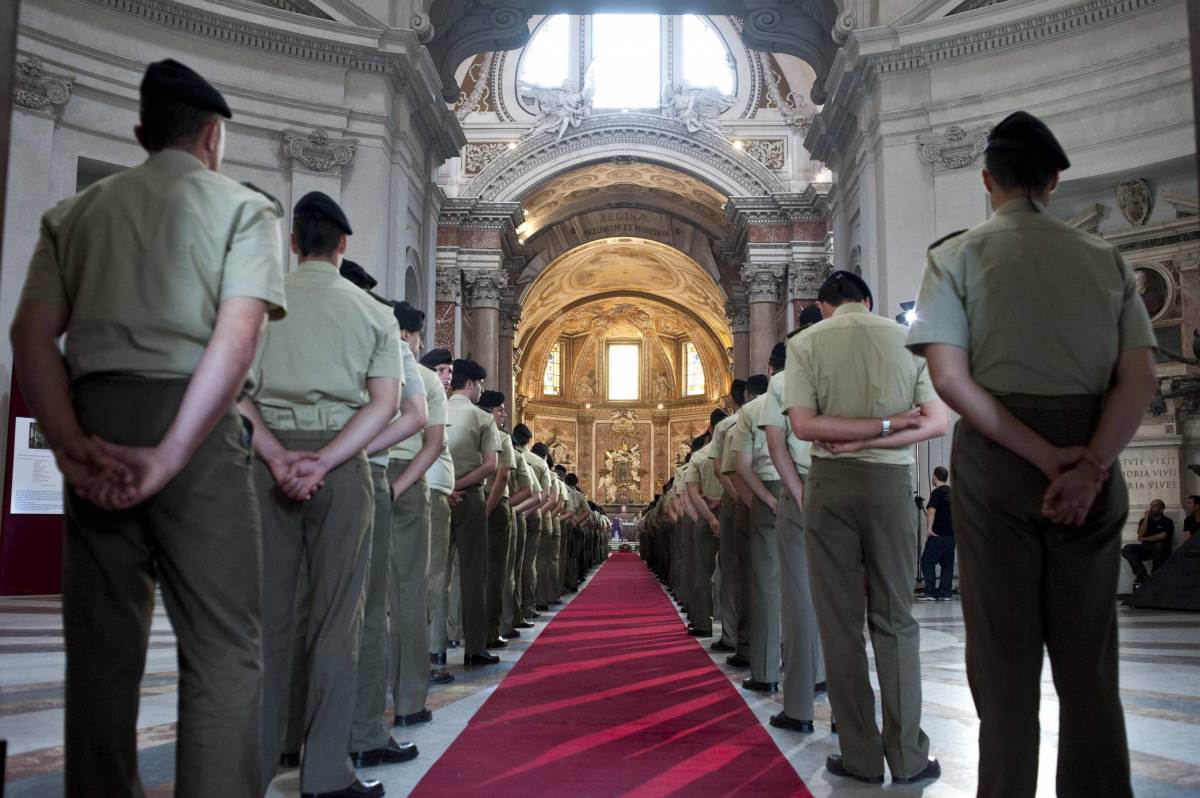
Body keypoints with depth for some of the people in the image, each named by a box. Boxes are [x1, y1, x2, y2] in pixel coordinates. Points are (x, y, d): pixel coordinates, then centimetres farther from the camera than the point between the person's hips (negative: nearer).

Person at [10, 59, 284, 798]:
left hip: (95, 425, 4)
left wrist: (73, 445, -5)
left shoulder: (74, 213, 16)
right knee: (222, 645, 0)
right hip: (195, 428, -4)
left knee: (101, 643, 11)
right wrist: (170, 454, -14)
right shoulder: (243, 206, 4)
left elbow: (32, 335, 3)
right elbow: (237, 335, -12)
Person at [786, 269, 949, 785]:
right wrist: (880, 435, -6)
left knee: (840, 621, 4)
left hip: (831, 482, -2)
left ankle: (861, 757, 9)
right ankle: (908, 756, 11)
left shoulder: (806, 343, 1)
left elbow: (803, 424, -10)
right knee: (895, 620, 9)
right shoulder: (906, 338, 6)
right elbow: (937, 422, 0)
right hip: (892, 481, 2)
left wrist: (884, 423, -8)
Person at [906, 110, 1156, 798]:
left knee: (1005, 656, 4)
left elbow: (951, 377, -11)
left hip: (995, 457, -2)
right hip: (1093, 459, 3)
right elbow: (1140, 379, -2)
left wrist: (1044, 458, -10)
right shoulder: (1106, 258, 10)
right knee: (1090, 661, 9)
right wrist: (1088, 465, -10)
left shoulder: (956, 256, 2)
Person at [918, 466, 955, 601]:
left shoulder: (936, 492, -9)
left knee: (927, 561, -3)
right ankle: (945, 593, 7)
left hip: (938, 534, -8)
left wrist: (929, 529, -19)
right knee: (947, 563, 8)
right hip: (952, 533, 8)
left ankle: (930, 592, -8)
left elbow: (931, 511, -20)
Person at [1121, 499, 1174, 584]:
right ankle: (1142, 575, -33)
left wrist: (1145, 539, -2)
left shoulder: (1167, 522, 5)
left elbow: (1163, 536, -11)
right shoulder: (1143, 520, 16)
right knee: (1127, 549, -24)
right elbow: (1141, 534, -1)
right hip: (1145, 549, 3)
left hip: (1160, 549, -3)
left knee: (1159, 545, -40)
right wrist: (1146, 518, -3)